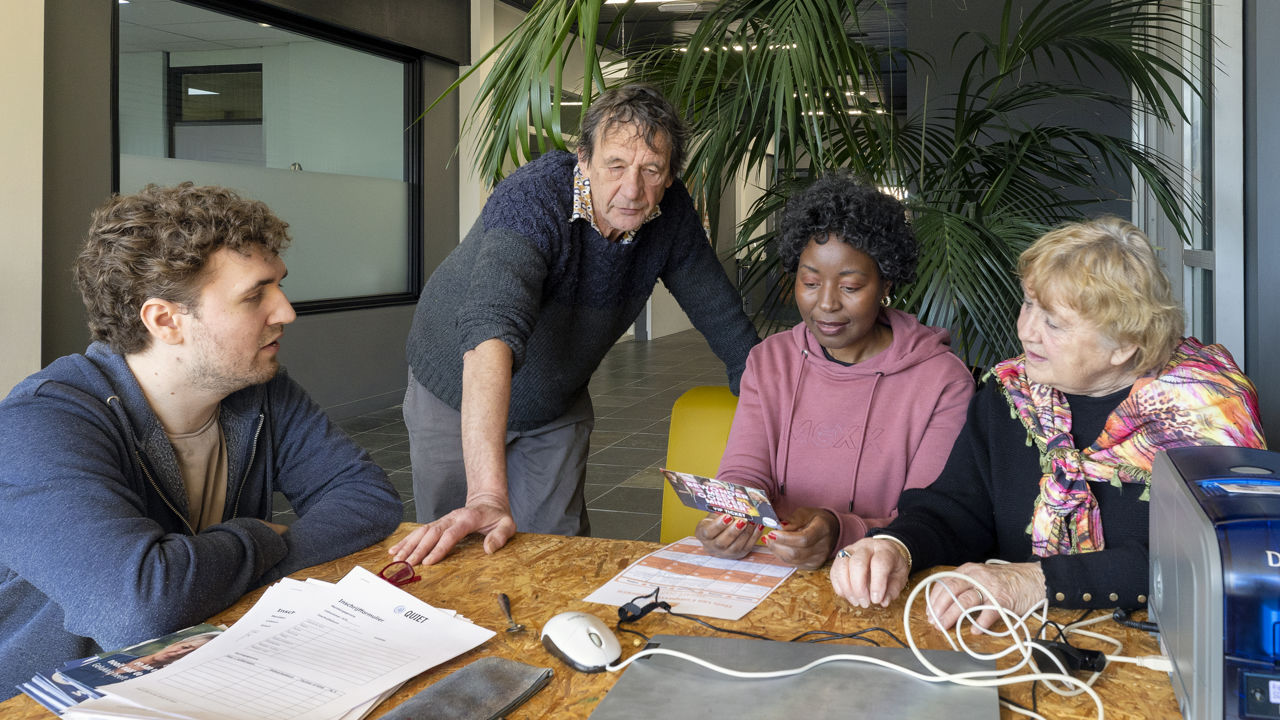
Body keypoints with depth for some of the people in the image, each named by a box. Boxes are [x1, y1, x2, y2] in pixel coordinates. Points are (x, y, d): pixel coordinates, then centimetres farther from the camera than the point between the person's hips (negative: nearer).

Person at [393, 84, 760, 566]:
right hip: (459, 397, -4)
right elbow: (492, 333, -51)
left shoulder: (671, 212, -17)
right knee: (451, 558, 9)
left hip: (559, 408, 4)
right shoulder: (532, 200, -37)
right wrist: (488, 494, -62)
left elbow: (718, 310, -4)